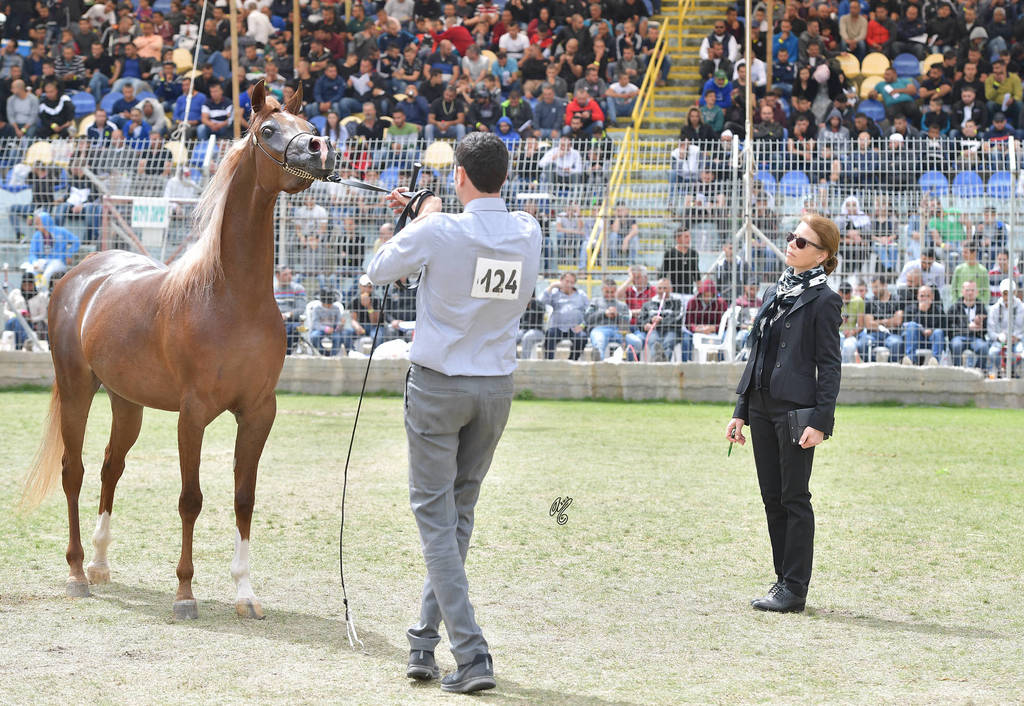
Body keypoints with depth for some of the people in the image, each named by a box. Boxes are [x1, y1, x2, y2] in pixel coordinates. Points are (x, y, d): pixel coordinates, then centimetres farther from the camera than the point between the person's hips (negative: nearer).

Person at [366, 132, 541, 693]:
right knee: (459, 511, 17)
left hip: (438, 386, -5)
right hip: (498, 386, 5)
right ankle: (425, 640, 24)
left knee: (435, 515, -1)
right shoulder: (528, 234, -2)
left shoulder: (437, 233, -17)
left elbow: (378, 270, 0)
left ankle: (472, 655, -11)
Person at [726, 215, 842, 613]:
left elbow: (830, 366, -10)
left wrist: (820, 421, -17)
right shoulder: (775, 293, 15)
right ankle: (784, 578, 18)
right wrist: (741, 411, 14)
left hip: (796, 410, -7)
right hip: (762, 408, 7)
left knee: (794, 498, -3)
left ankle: (794, 589, 2)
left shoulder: (823, 300, -7)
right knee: (772, 498, 10)